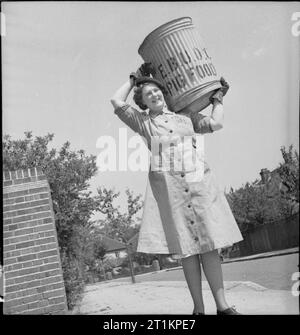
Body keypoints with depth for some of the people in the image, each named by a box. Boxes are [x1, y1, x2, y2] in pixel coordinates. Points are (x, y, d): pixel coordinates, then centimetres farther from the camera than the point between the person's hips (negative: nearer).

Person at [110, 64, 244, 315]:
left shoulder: (186, 117, 19)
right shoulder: (144, 123, 14)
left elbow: (216, 124, 10)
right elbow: (117, 102, 9)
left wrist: (218, 98, 22)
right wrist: (134, 78, 19)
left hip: (199, 182, 2)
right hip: (168, 188, -1)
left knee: (209, 244, -4)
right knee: (186, 249, -3)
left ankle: (222, 305, -2)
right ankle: (199, 308, 3)